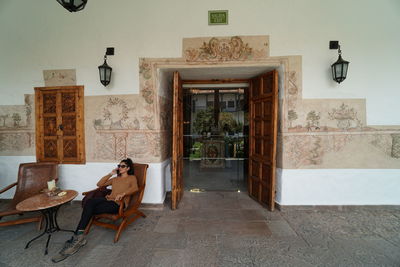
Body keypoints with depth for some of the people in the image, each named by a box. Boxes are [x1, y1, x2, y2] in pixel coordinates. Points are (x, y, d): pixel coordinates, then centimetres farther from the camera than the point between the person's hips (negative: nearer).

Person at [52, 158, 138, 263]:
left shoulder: (132, 177, 7)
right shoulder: (114, 178, 28)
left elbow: (135, 188, -15)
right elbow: (99, 184, 21)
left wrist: (122, 193, -31)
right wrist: (110, 174, 17)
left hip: (117, 204, -6)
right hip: (108, 199, 6)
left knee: (88, 209, -21)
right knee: (89, 202, -25)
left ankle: (75, 239, -12)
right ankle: (78, 237, -25)